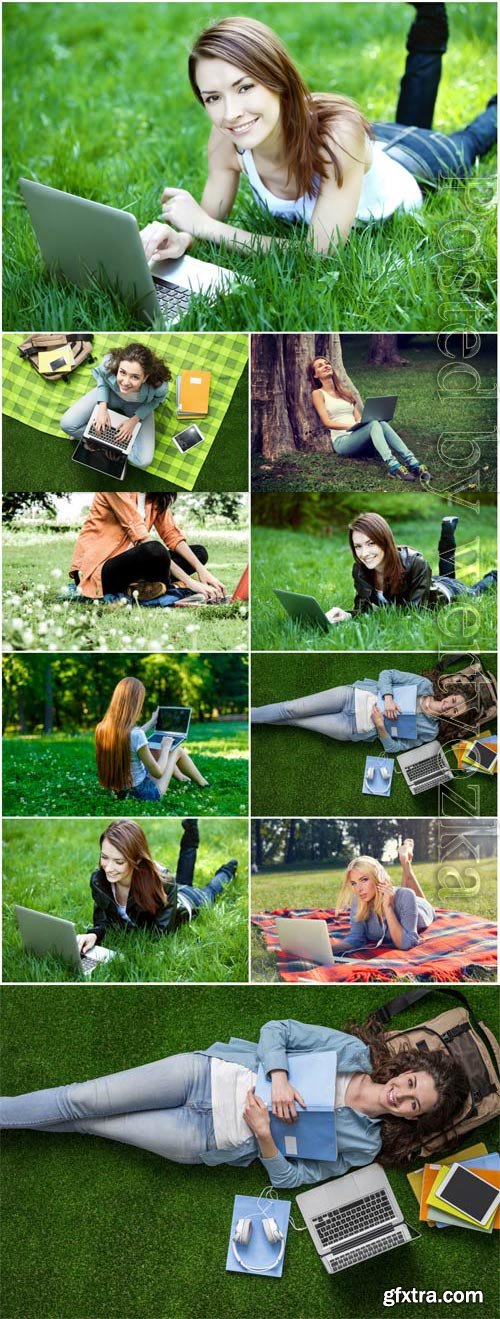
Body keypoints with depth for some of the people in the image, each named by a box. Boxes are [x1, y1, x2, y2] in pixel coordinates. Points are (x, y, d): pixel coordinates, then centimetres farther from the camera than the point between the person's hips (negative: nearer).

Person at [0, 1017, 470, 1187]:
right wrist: (278, 1078, -19)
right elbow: (275, 1030, -1)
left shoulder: (362, 1146, -3)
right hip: (211, 1074, 1)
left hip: (209, 1140, -1)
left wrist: (263, 1134, -23)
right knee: (80, 1099, -8)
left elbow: (289, 1177, -5)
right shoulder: (353, 1050, -1)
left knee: (84, 1122, -4)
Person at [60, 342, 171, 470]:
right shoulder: (109, 364, -39)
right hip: (110, 393, 1)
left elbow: (155, 400, -14)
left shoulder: (159, 385, -42)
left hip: (139, 406, -1)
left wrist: (135, 419, -24)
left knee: (143, 461, -11)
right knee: (67, 424, -13)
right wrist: (102, 407, -21)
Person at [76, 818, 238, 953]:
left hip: (187, 902, -3)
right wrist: (94, 935, -50)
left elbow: (162, 934, -44)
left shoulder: (162, 883, -50)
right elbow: (102, 921, -27)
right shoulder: (98, 880, -39)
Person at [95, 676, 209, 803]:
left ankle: (181, 777, 48)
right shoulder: (136, 734, -30)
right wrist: (166, 747, -1)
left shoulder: (102, 728, -9)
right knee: (177, 749, 15)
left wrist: (152, 722, 30)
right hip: (144, 791, -7)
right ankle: (203, 783, 39)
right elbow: (157, 772, -18)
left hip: (120, 790, 7)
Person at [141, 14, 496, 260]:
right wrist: (182, 238, -46)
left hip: (405, 164, -3)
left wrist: (205, 226, -50)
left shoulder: (338, 131, -50)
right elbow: (212, 218, -22)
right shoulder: (227, 139, -36)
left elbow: (321, 253, -49)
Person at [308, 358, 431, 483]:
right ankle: (393, 466, -53)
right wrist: (351, 426, -19)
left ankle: (413, 463, -46)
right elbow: (327, 422, -6)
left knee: (382, 423, -27)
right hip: (342, 441, -5)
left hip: (359, 438, 5)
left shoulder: (344, 391, 26)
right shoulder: (318, 394, 7)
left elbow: (358, 418, 17)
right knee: (373, 424, -32)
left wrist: (361, 421, -7)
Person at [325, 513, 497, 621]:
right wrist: (346, 615, -56)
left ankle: (493, 576, 56)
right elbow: (363, 608, -32)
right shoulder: (360, 569, -34)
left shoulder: (416, 564, -48)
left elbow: (416, 612, -50)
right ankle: (448, 528, 49)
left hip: (447, 592, -4)